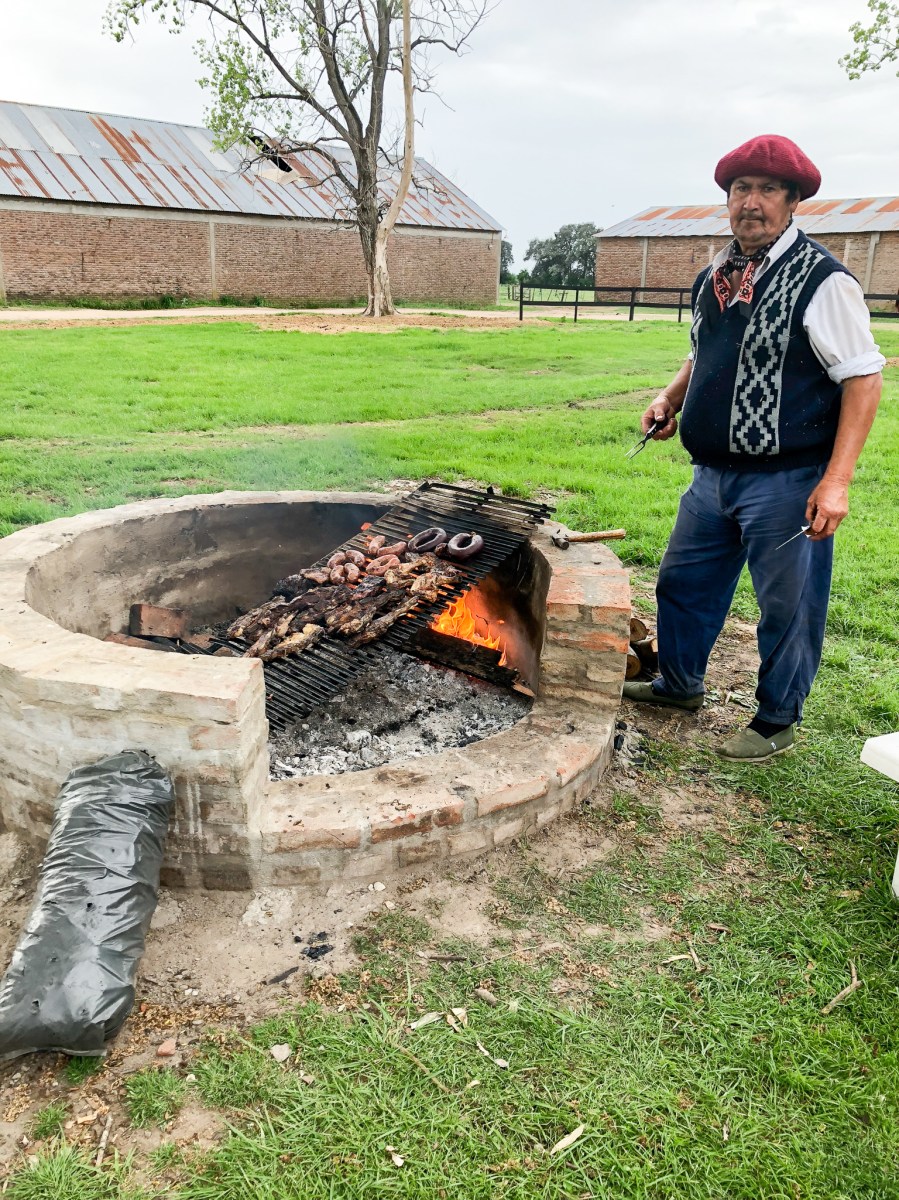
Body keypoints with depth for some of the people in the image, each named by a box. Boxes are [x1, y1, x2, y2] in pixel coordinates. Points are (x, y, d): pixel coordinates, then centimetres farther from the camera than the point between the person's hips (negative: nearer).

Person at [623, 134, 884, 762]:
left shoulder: (822, 280, -13)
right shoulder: (716, 276, 9)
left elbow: (864, 378, -15)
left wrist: (836, 481, -22)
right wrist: (672, 396, 5)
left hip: (786, 480, -7)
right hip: (714, 474, 8)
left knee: (788, 606, 7)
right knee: (684, 583, 20)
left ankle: (778, 721, 27)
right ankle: (680, 683, 43)